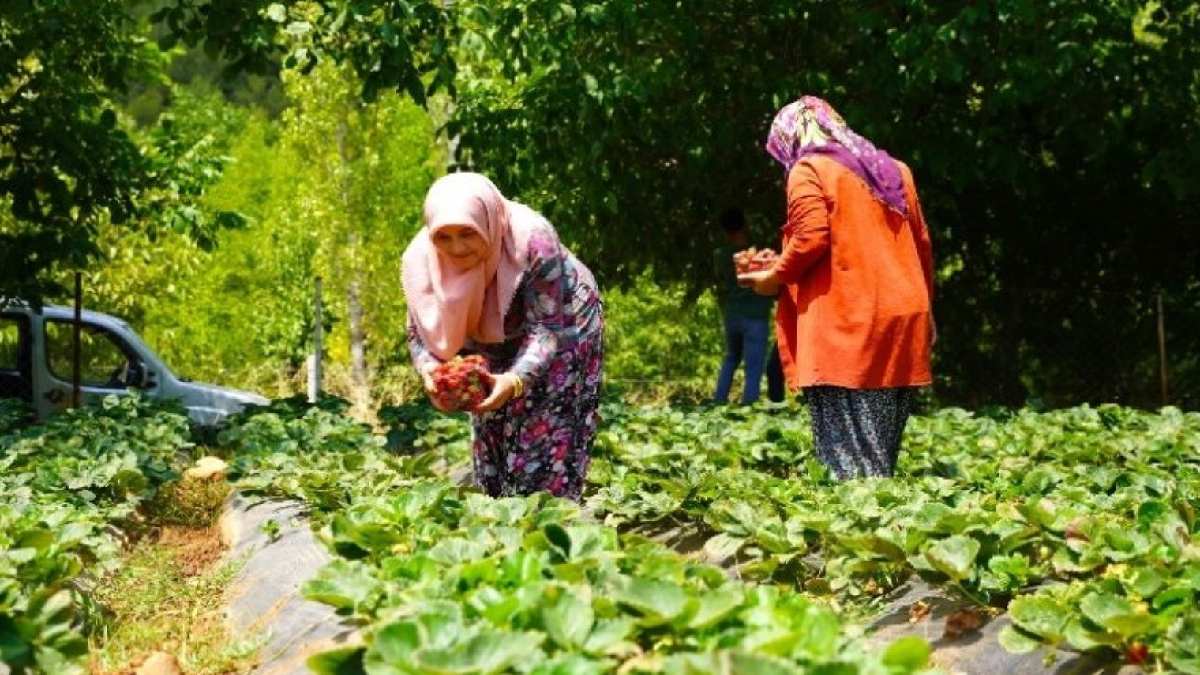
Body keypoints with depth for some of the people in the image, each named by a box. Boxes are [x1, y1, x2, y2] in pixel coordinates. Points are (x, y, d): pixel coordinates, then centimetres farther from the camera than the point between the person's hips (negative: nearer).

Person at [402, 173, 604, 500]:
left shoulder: (533, 242, -37)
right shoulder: (421, 258, -24)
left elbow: (546, 329, -35)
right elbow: (421, 332, -15)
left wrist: (516, 380, -51)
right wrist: (429, 368, -37)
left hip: (562, 330, -4)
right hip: (492, 351, 4)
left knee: (546, 446, -9)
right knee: (492, 444, 5)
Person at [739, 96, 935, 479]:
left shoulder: (808, 169, -1)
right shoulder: (893, 170, 19)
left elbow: (812, 237, -15)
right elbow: (922, 245, 20)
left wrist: (775, 278, 0)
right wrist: (924, 311, 26)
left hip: (845, 329, -7)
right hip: (903, 324, 7)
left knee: (848, 458, -6)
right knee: (881, 456, 8)